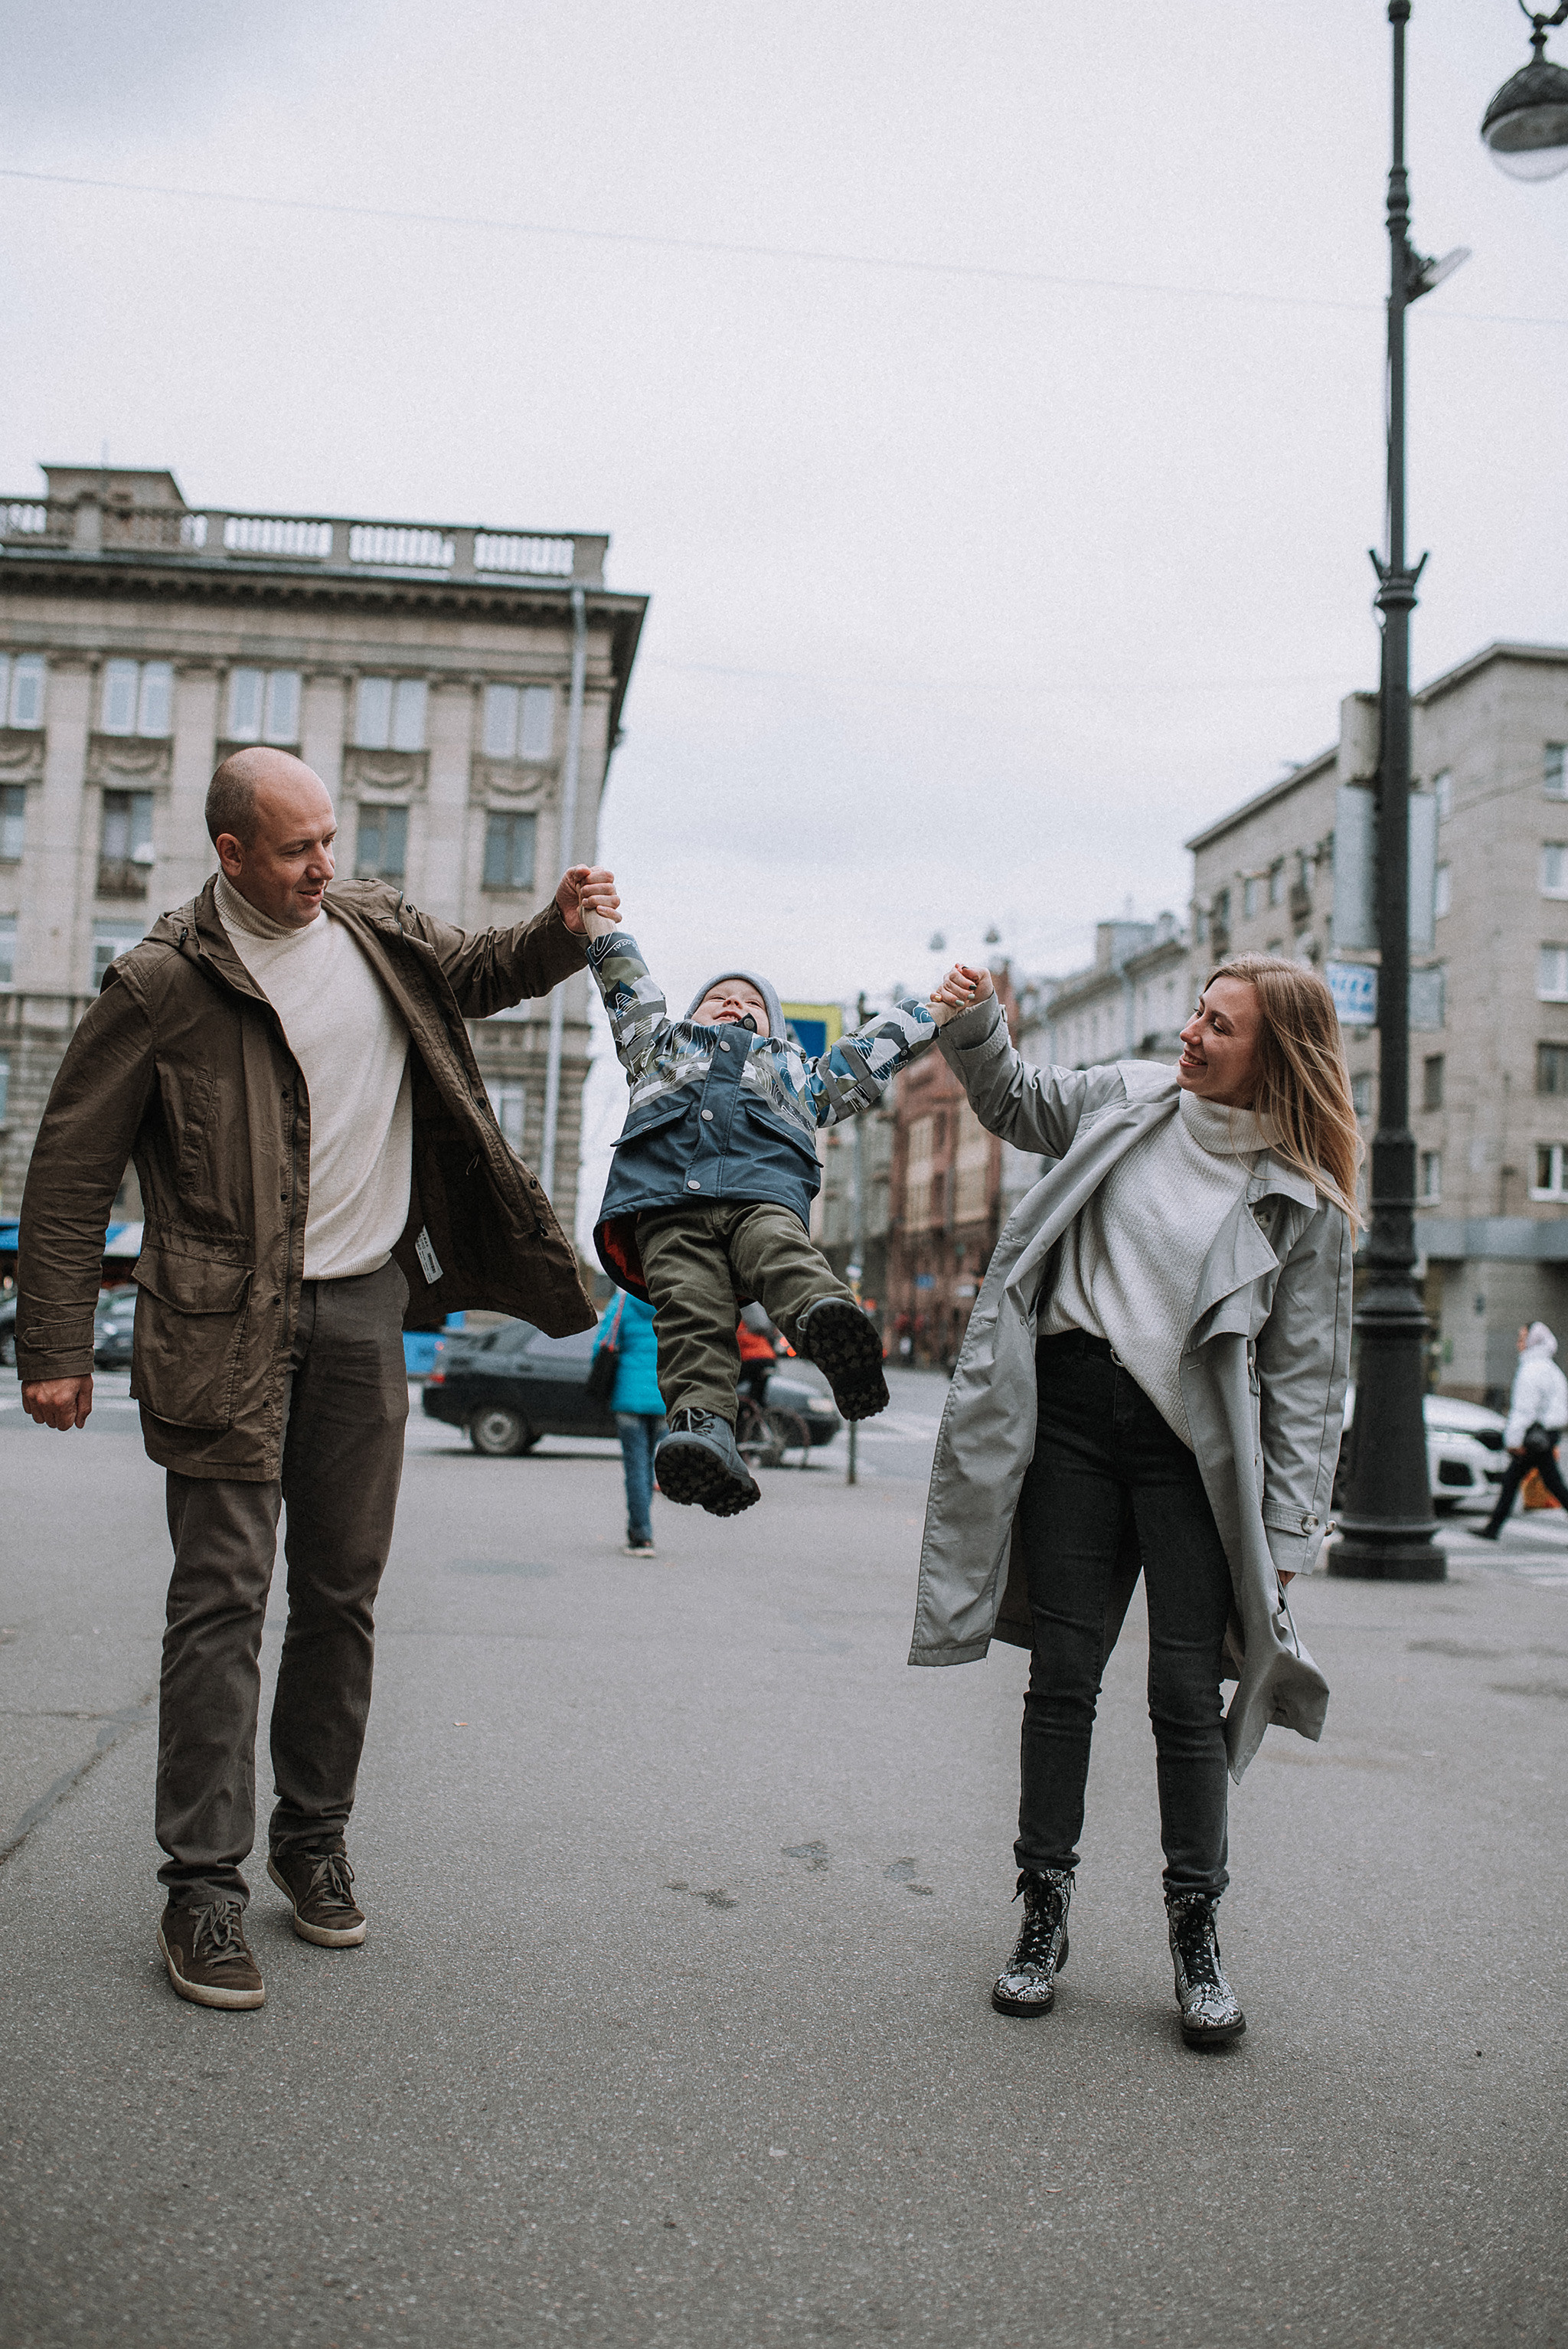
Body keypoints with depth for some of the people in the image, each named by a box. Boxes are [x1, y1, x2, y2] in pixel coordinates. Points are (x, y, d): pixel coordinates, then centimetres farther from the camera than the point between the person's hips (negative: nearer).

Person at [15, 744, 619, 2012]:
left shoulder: (375, 927, 7)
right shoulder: (164, 983, -7)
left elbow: (478, 972, 26)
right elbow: (72, 1170, -4)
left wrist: (562, 930, 4)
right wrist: (56, 1349, -7)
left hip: (366, 1309, 5)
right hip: (227, 1325, -4)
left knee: (344, 1590, 10)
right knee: (223, 1596, -5)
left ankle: (314, 1837, 25)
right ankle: (203, 1884, 5)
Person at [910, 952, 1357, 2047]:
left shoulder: (1303, 1202, -3)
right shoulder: (1131, 1098, 5)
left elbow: (1306, 1378, -2)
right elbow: (1016, 1099, 25)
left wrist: (1284, 1533, -6)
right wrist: (974, 1021, 5)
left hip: (1196, 1448, -2)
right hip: (1073, 1414, 2)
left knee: (1186, 1695, -2)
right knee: (1062, 1678, 5)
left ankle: (1197, 1930, 16)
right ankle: (1045, 1913, 18)